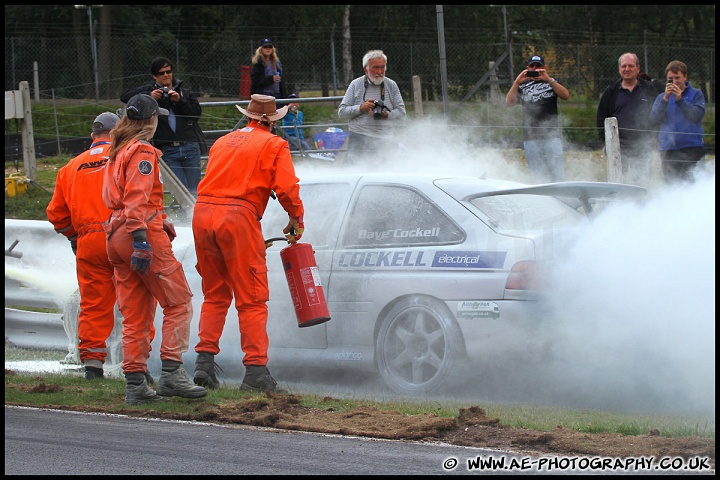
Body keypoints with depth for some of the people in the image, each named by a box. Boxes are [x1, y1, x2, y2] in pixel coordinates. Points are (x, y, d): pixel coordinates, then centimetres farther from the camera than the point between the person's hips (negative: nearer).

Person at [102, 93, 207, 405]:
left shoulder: (117, 152, 20)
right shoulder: (142, 152, -7)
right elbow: (137, 198, -17)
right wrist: (141, 238, -24)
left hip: (116, 236, 9)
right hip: (144, 231, -9)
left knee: (135, 314, 8)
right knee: (178, 301, -5)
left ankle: (135, 382, 4)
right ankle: (172, 373, -14)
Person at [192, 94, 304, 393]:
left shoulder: (223, 142, 23)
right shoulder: (274, 145, 6)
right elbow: (286, 188, -5)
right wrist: (297, 221, 13)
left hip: (203, 213, 6)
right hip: (238, 217, -6)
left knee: (215, 295, 17)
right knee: (251, 300, -2)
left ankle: (204, 362, 9)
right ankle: (255, 371, -6)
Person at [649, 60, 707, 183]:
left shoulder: (696, 94, 7)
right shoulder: (661, 97, 13)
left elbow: (696, 116, -9)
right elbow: (654, 119, -2)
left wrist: (680, 99, -15)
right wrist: (665, 99, -12)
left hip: (692, 149, -2)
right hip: (668, 149, 2)